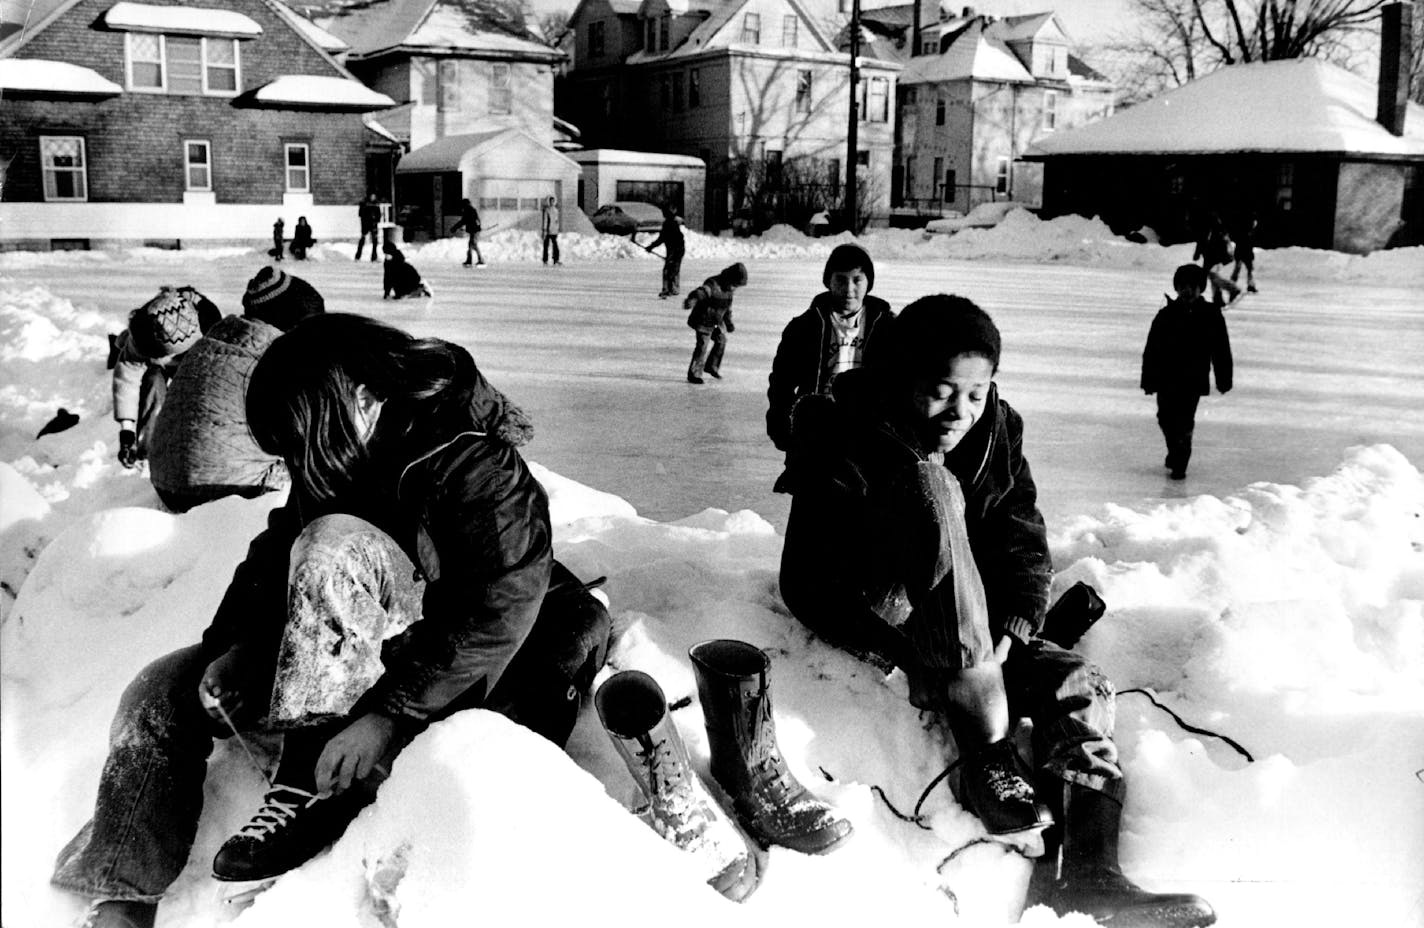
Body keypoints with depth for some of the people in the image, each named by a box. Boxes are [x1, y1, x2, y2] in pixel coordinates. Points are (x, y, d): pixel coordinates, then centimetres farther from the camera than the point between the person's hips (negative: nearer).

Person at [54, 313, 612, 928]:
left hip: (447, 671, -8)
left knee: (333, 545, -32)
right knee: (160, 694, -3)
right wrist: (220, 653, -10)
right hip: (332, 655, 8)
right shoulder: (332, 466, 1)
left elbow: (503, 605, -29)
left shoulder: (472, 462, -23)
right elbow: (275, 551, 5)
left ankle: (311, 790, -26)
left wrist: (393, 713, -30)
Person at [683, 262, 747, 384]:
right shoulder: (713, 285, -27)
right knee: (703, 346, -10)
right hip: (704, 320, -8)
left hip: (717, 321, 8)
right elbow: (701, 292, -48)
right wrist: (691, 300, -68)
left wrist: (728, 322, 22)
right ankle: (694, 374, -2)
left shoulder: (729, 288, 0)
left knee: (721, 341, 17)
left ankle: (712, 367, 36)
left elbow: (728, 306, 16)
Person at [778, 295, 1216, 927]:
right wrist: (900, 652, -28)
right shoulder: (851, 446, -18)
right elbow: (808, 581, -20)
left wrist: (1010, 632, -18)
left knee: (1080, 685, -14)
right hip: (876, 617, -6)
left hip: (970, 630, 6)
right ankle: (984, 747, -34)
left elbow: (1024, 543, 0)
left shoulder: (994, 431, -1)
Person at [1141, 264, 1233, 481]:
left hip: (1194, 381, -2)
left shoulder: (1211, 315, 0)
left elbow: (1222, 350, 5)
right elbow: (1151, 350, 0)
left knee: (1184, 423, -9)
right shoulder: (1166, 316, -1)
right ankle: (1176, 454, 36)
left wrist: (1224, 379, 5)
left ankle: (1178, 465, 1)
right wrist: (1149, 379, -2)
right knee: (1166, 418, 12)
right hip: (1167, 379, 2)